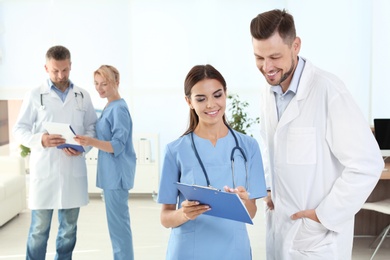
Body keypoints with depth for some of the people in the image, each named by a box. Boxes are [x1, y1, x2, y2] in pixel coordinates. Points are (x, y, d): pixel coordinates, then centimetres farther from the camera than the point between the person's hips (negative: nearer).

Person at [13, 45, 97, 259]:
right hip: (44, 170, -2)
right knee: (39, 229, 3)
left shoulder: (83, 96, 9)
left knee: (69, 227, 11)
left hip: (73, 169, 3)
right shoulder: (35, 95, 2)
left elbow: (92, 127, 11)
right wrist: (40, 140, -19)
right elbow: (19, 129, 1)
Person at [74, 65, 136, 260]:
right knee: (118, 221, 16)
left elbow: (118, 146, -21)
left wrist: (91, 142, -33)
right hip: (111, 172, 10)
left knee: (117, 222, -5)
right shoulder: (109, 108, 14)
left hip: (117, 172, -10)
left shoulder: (119, 109, -15)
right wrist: (87, 141, 9)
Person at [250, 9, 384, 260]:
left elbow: (367, 164, -21)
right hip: (279, 226, 6)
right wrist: (270, 189, 7)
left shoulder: (328, 90, -21)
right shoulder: (268, 92, 2)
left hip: (318, 235, -6)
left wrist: (325, 216, -16)